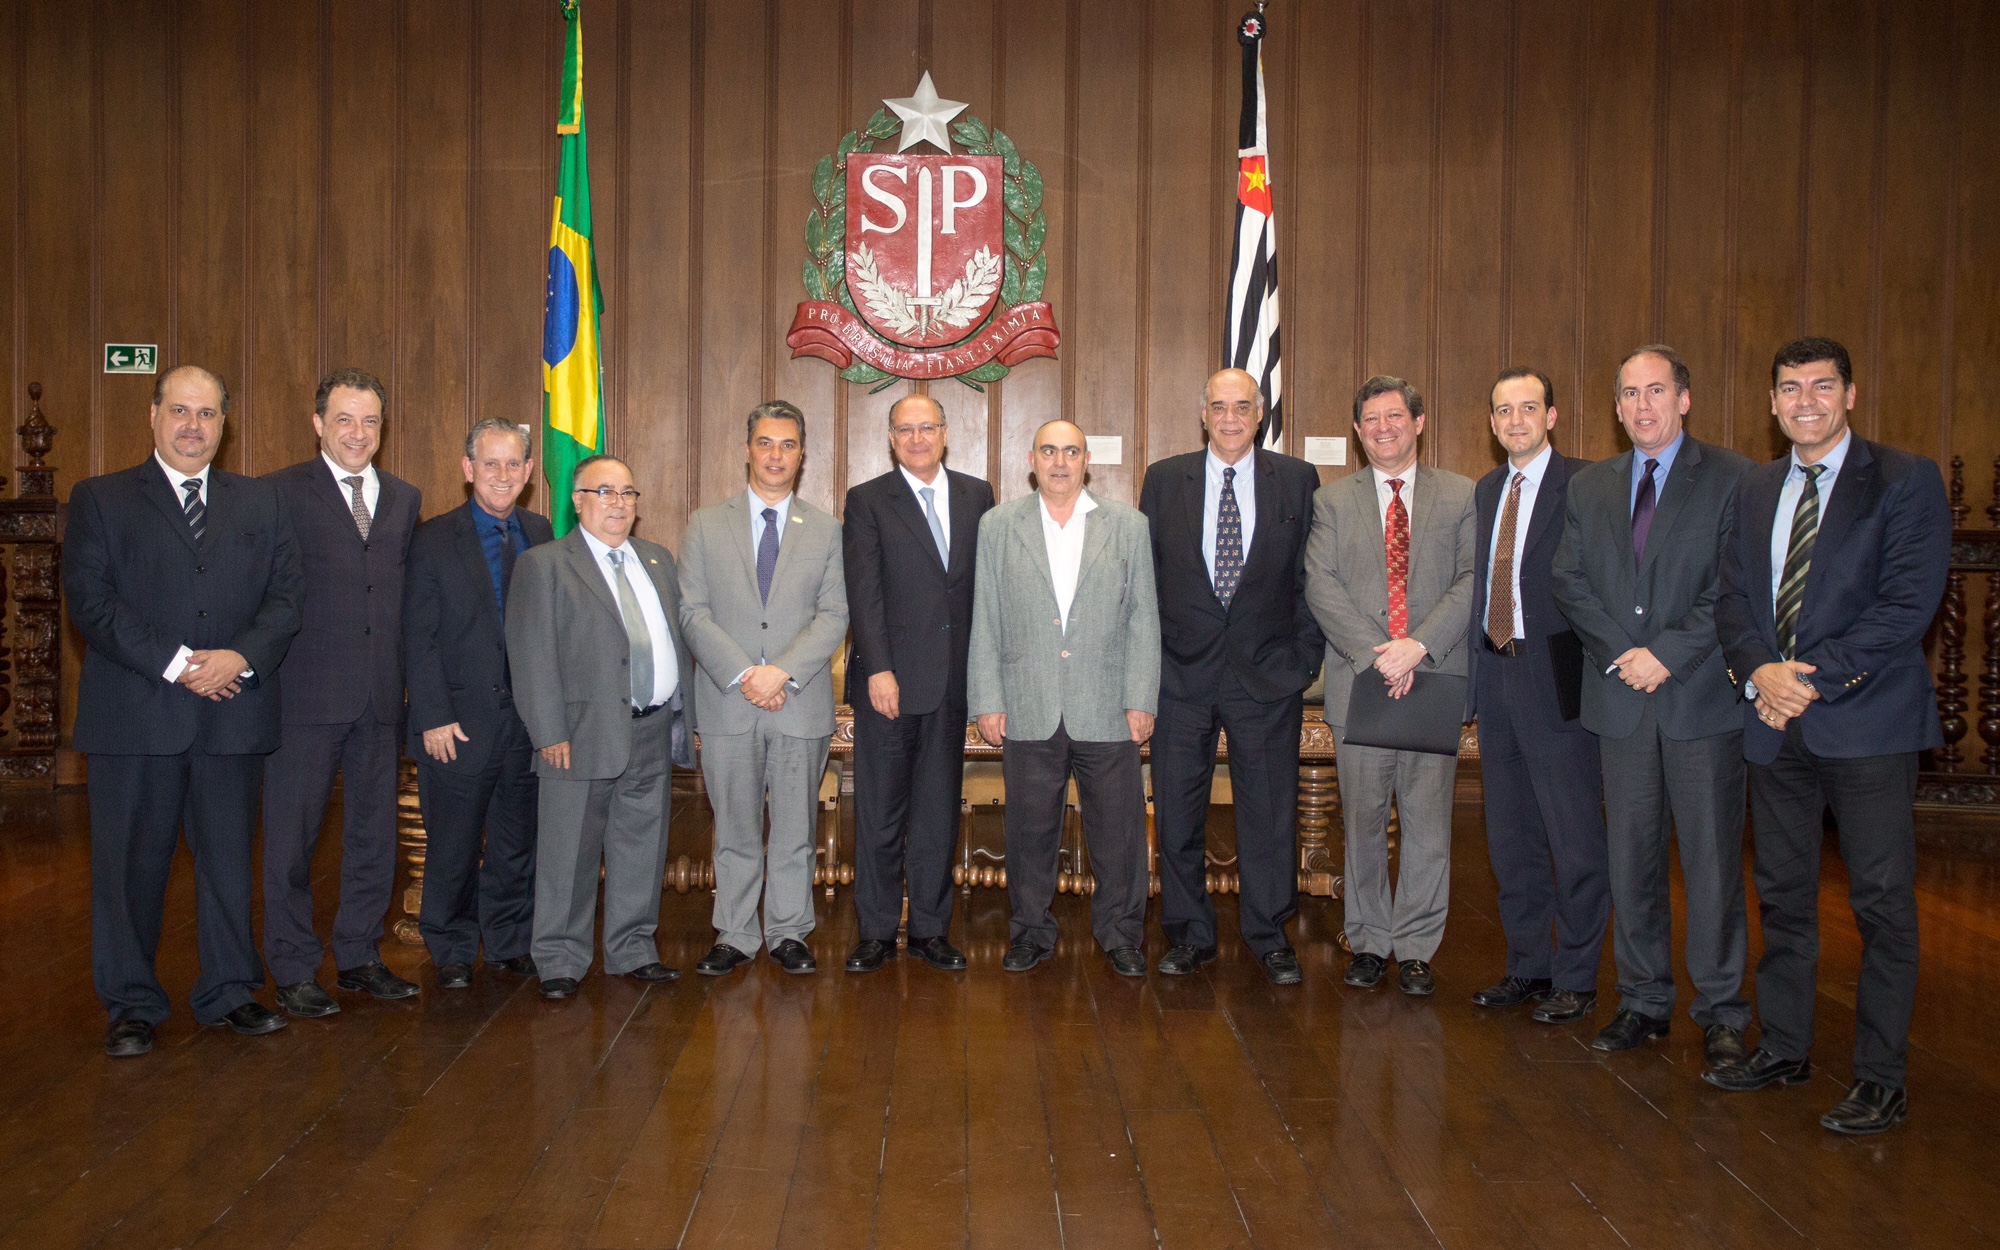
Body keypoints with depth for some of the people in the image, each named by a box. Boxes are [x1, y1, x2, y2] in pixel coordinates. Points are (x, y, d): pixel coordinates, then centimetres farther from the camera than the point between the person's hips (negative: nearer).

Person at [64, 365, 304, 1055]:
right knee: (130, 862, 4)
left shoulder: (261, 502, 13)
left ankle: (229, 991, 22)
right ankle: (132, 1004, 17)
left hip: (235, 710, 2)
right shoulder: (99, 499, 5)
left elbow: (287, 594, 6)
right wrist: (175, 664, -15)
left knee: (228, 856, 9)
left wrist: (240, 657, -12)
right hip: (136, 714, -2)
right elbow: (91, 598, -6)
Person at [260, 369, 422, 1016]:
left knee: (375, 833, 12)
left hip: (381, 695, 5)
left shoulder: (404, 498, 13)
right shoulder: (281, 493, -2)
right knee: (293, 835, 4)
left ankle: (359, 957, 26)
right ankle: (294, 972, 15)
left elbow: (409, 591, 13)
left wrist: (406, 679, 5)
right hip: (308, 695, -5)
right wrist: (266, 672, -11)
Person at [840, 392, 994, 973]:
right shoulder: (867, 501, 1)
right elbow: (864, 593, -6)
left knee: (939, 810, 10)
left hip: (953, 679, 3)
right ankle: (876, 932, 14)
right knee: (879, 811, 3)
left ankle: (931, 928, 19)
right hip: (890, 679, -3)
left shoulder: (976, 495, 11)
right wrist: (878, 670, -15)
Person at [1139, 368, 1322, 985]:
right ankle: (1189, 934, 20)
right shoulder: (1164, 479, 6)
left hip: (1268, 676, -1)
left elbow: (1312, 577, 4)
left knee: (1270, 808, 5)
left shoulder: (1298, 480, 4)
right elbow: (1144, 575, 7)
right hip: (1182, 673, 1)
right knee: (1177, 811, 6)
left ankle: (1269, 935, 20)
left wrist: (1306, 657, -2)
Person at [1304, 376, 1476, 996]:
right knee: (1363, 821, 6)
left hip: (1434, 681, 0)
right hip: (1360, 682, 1)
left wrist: (1418, 645, -15)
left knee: (1428, 822, 3)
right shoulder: (1332, 500, 9)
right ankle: (1369, 941, 19)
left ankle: (1416, 947, 14)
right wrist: (1375, 654, -13)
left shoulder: (1461, 496, 8)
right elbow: (1321, 585, -1)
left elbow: (1471, 581, -1)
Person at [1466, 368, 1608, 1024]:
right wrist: (1479, 671, 6)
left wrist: (1590, 671, -16)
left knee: (1574, 839, 1)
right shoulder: (1486, 490, 14)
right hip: (1495, 674, 7)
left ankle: (1576, 980, 14)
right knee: (1510, 835, 14)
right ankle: (1527, 967, 27)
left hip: (1556, 679, -7)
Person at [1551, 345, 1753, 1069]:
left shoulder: (1732, 479, -1)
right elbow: (1570, 583, 6)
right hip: (1621, 698, 4)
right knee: (1630, 858, 9)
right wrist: (1624, 653, -8)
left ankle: (1721, 1013, 12)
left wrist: (1669, 653, -15)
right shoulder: (1589, 488, 13)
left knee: (1712, 858, 1)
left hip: (1702, 695, -4)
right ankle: (1643, 1001, 20)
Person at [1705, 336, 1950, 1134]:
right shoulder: (1755, 491, 14)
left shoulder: (1905, 481, -3)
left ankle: (1881, 1079, 10)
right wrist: (1760, 671, -10)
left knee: (1882, 903, 0)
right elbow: (1733, 598, 9)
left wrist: (1815, 679, -16)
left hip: (1867, 723, -5)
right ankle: (1784, 1048, 25)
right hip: (1777, 725, 5)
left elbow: (1908, 601, -12)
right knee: (1781, 895, 12)